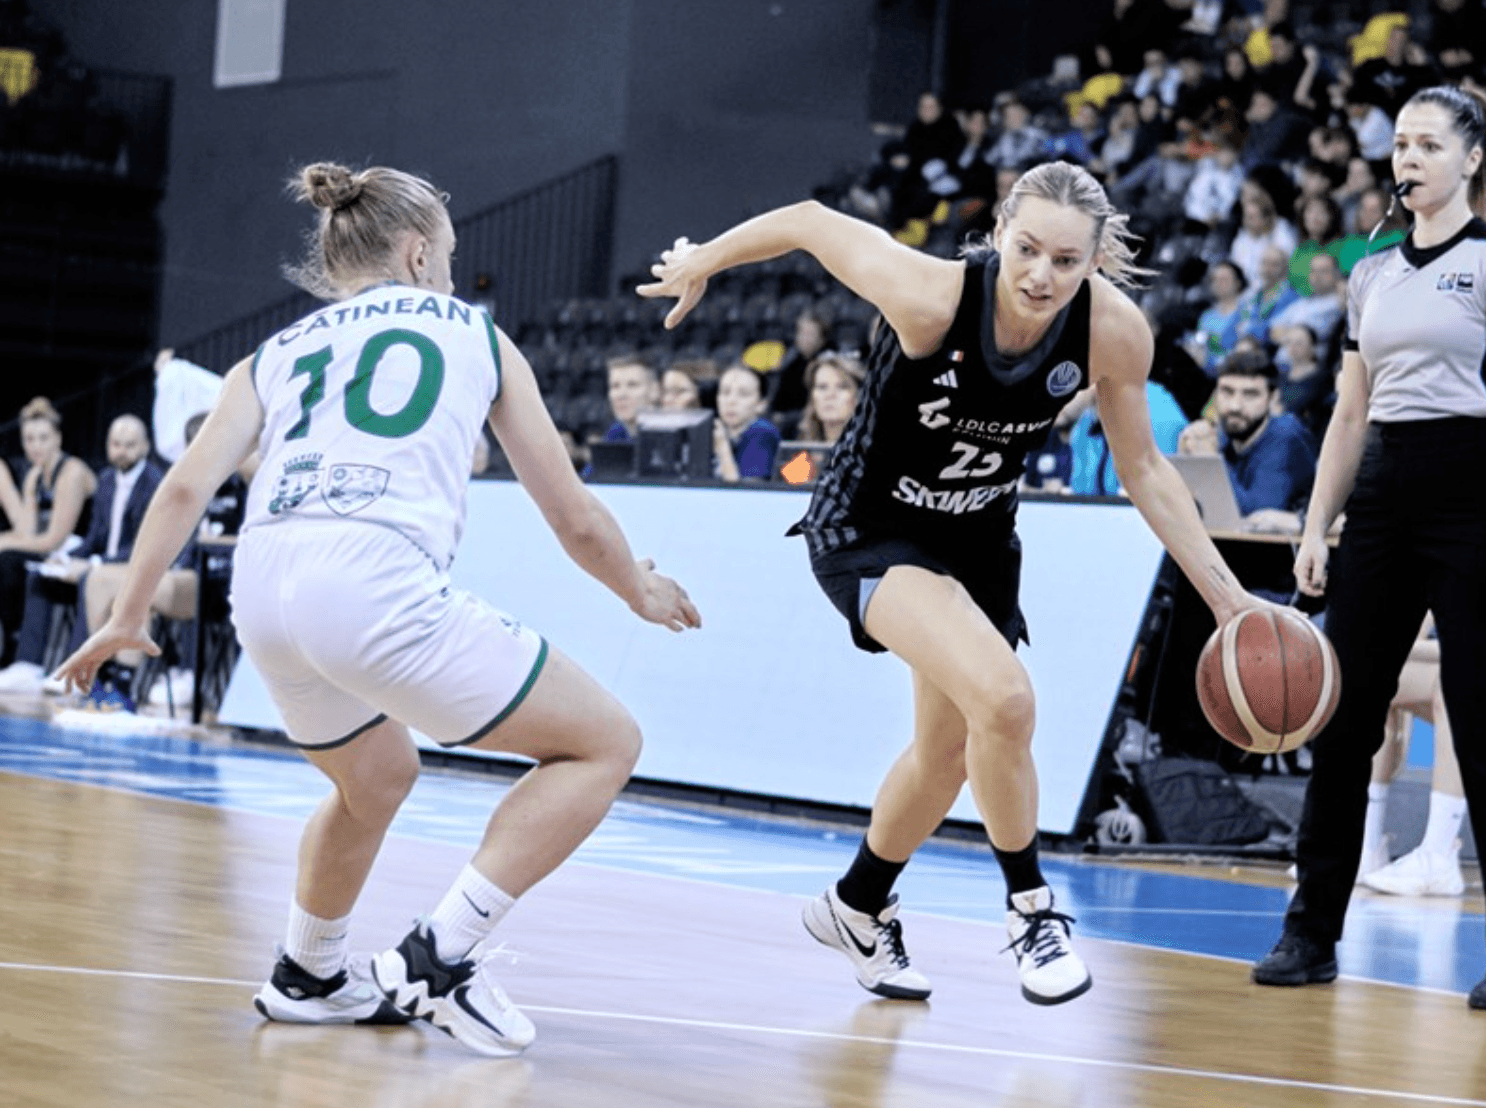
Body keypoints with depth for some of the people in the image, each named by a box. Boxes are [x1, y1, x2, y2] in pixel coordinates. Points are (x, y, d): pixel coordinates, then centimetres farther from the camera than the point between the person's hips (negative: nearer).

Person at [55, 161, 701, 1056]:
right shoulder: (476, 335, 20)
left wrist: (127, 619, 19)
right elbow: (575, 519, 21)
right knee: (606, 742, 8)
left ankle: (308, 978, 46)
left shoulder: (274, 355, 26)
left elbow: (188, 486, 11)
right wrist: (643, 592, 38)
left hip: (262, 584, 6)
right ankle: (441, 955, 1)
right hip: (375, 582, -6)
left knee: (379, 777, 34)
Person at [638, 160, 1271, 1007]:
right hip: (870, 530, -6)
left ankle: (858, 909, 46)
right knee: (1003, 698, -27)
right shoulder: (930, 296, -33)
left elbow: (1143, 469, -5)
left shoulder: (1116, 332, -21)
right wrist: (703, 262, 1)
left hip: (979, 537, 6)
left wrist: (1227, 596, -8)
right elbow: (811, 222, -17)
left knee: (949, 750, 20)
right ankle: (1032, 907, -4)